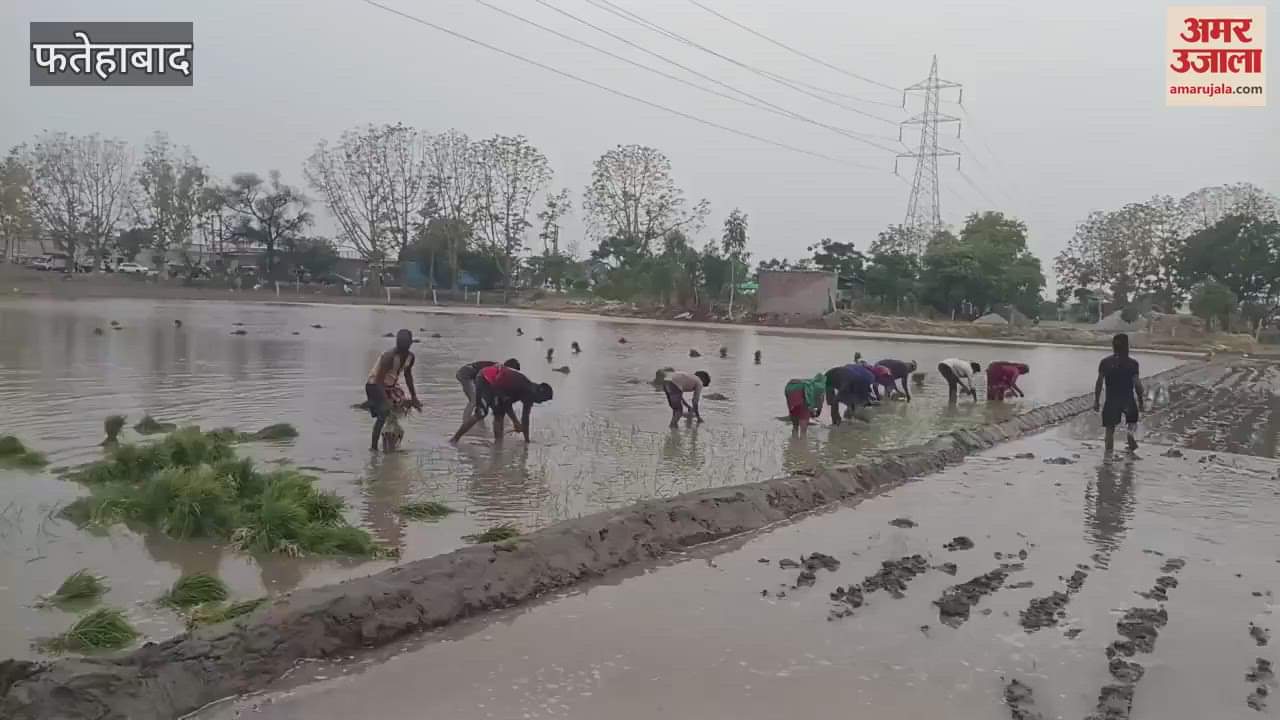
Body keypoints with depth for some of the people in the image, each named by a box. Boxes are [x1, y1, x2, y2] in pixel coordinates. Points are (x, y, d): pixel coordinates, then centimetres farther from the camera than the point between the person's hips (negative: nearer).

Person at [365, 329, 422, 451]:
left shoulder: (410, 357, -6)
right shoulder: (389, 356, -29)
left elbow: (408, 376, 10)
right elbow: (379, 379, -30)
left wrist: (413, 397, 13)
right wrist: (385, 400, -35)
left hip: (391, 385, 8)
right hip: (375, 385, -8)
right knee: (383, 414, -20)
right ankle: (373, 447, -13)